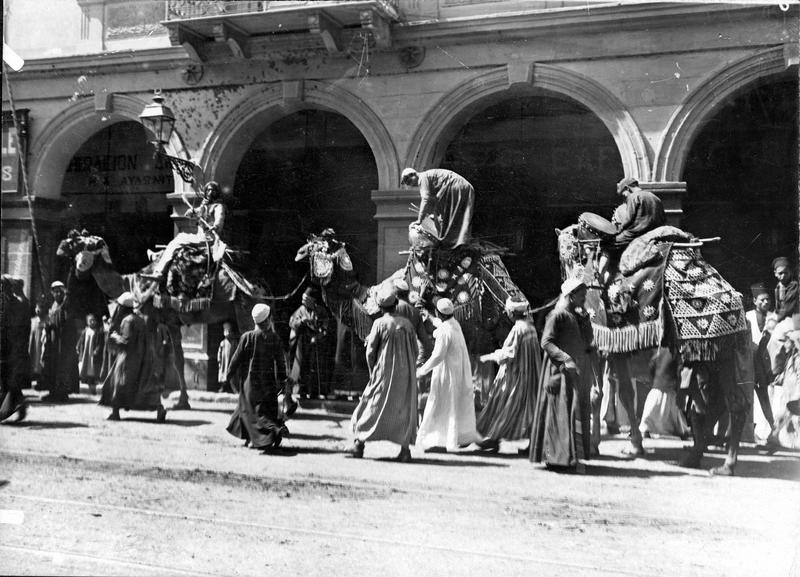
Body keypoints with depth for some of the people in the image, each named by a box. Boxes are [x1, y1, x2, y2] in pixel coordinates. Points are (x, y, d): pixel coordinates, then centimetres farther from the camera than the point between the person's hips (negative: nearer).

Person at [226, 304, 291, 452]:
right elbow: (280, 361, -1)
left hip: (250, 380, -3)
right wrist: (283, 379, 8)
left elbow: (237, 358, -3)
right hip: (269, 382, 3)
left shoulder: (247, 337, -10)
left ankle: (275, 429, -20)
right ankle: (252, 439, 19)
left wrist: (229, 373, 11)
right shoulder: (275, 338, -4)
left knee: (254, 411, 0)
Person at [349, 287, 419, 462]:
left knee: (372, 406, 8)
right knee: (404, 410, 8)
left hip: (384, 373, -2)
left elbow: (370, 351, -5)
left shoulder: (380, 323, -8)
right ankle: (405, 449, 3)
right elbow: (415, 351, 5)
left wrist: (372, 371, 9)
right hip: (405, 374, 3)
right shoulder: (407, 324, 1)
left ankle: (360, 444, 10)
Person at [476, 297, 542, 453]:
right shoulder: (530, 326, 7)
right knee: (529, 406, 10)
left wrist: (490, 356, -8)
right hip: (530, 374, 8)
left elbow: (509, 353, -21)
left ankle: (494, 437, 8)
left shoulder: (517, 329, -19)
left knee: (503, 404, 2)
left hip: (515, 374, -8)